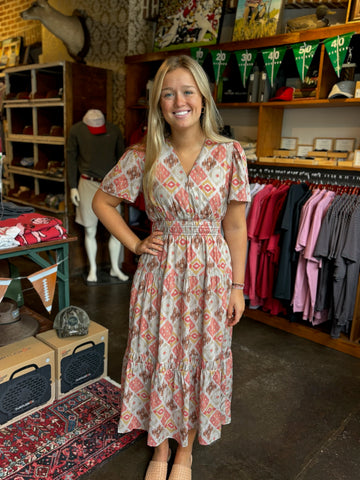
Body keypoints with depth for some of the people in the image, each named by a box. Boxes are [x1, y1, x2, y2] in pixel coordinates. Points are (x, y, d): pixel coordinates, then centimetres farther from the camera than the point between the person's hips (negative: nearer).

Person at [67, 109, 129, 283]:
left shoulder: (114, 130, 2)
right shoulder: (76, 130, -2)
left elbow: (121, 157, 10)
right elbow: (71, 159, 2)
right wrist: (73, 187, -2)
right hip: (88, 184, -1)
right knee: (90, 231, 6)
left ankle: (115, 268, 22)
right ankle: (92, 269, 24)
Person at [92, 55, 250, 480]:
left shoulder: (230, 154, -5)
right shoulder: (143, 157, -4)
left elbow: (235, 226, -3)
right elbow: (102, 201, 7)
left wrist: (237, 286, -2)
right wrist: (135, 244, -2)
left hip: (210, 273, 0)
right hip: (160, 272, 1)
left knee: (199, 361, 13)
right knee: (158, 359, 12)